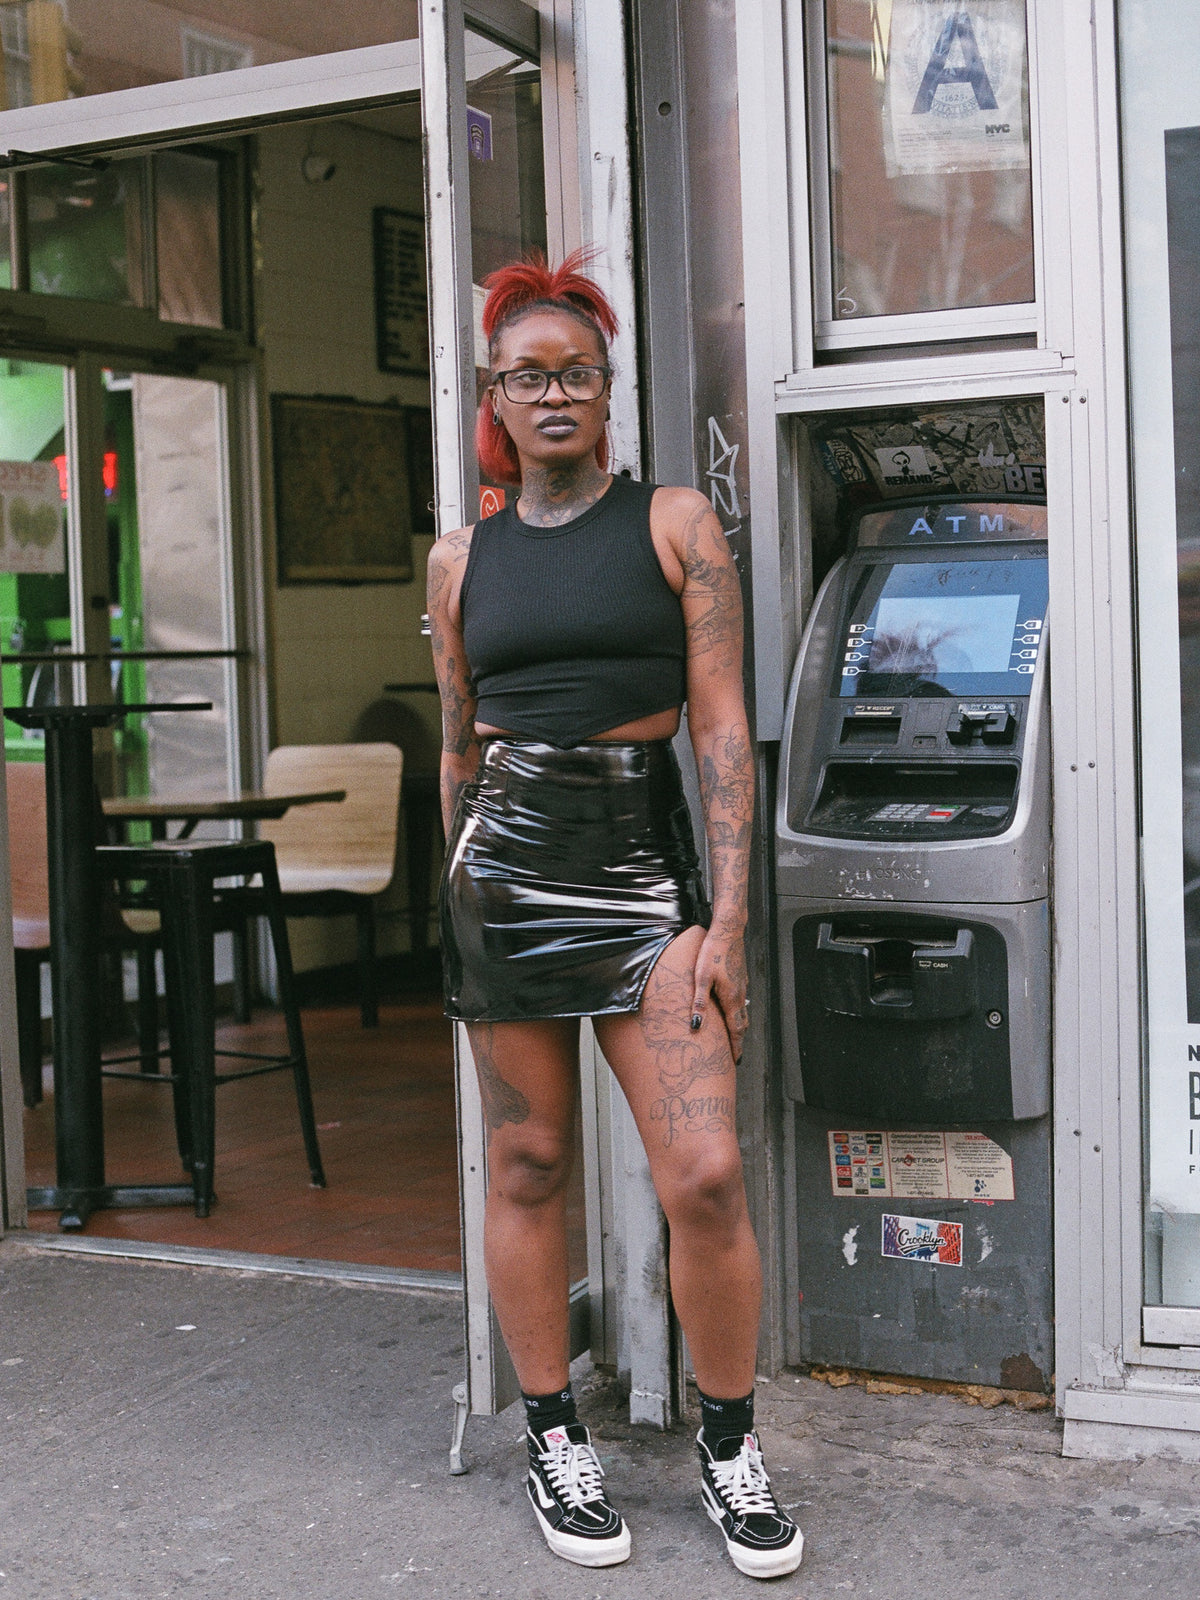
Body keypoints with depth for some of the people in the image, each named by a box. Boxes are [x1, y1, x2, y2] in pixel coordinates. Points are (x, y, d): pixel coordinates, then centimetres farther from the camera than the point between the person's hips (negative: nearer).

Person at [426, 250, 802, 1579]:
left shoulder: (674, 525, 3)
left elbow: (723, 731, -2)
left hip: (643, 865, -2)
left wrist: (727, 915, -8)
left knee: (705, 1176, -8)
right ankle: (554, 1441, 23)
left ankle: (728, 1447, 13)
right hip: (503, 867, 2)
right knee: (526, 1166, 7)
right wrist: (458, 898, 18)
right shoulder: (461, 560, 11)